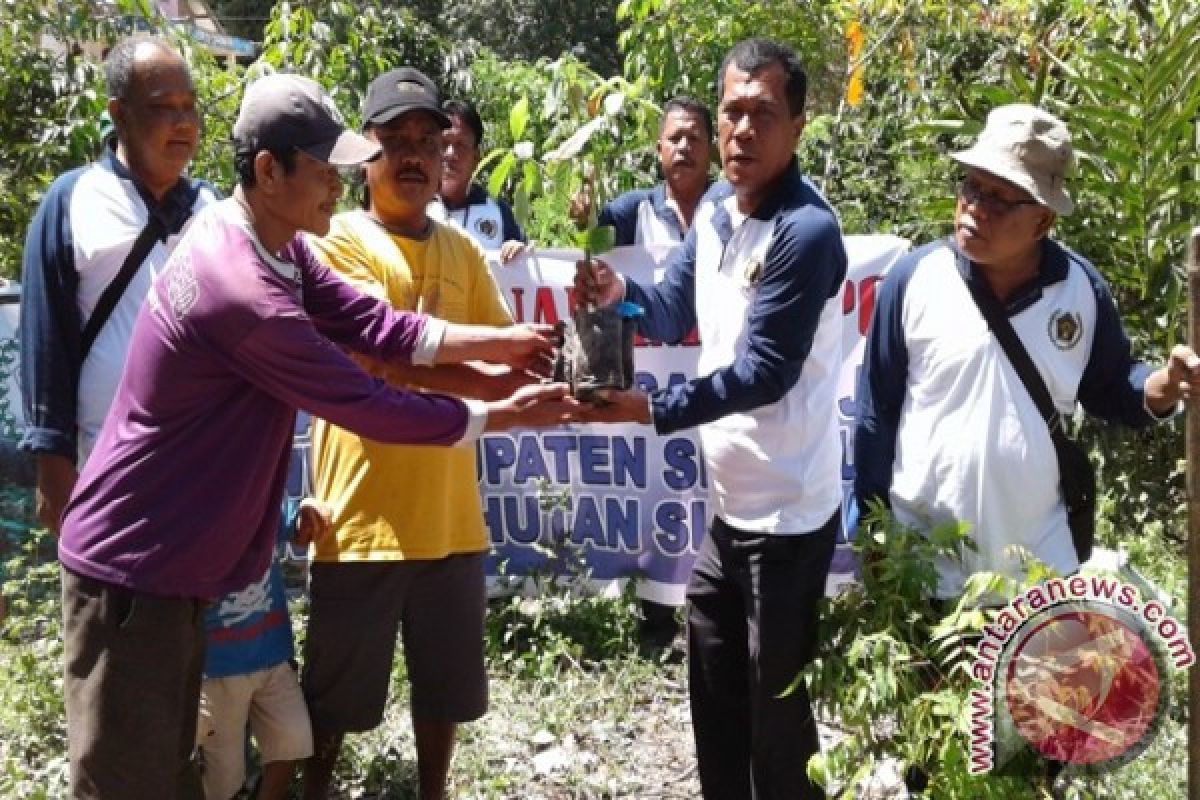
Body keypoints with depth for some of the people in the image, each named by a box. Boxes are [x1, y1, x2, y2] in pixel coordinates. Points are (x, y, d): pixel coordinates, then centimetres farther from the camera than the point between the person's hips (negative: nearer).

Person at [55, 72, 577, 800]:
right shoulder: (244, 294, -29)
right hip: (132, 564, -10)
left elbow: (372, 324, 3)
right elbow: (372, 408, -21)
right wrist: (507, 415, -11)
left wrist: (499, 342, -2)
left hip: (173, 558, 10)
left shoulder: (268, 241, 1)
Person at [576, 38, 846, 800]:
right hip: (726, 501, 8)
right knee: (714, 693, 21)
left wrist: (651, 409, -29)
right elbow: (675, 312, 6)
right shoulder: (715, 209, 5)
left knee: (775, 707, 6)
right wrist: (621, 293, -15)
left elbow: (764, 372, -24)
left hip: (786, 513, -8)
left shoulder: (807, 232, -21)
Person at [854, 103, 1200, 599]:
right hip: (920, 556, -1)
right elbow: (877, 410, -5)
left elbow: (1108, 389, 8)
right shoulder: (914, 278, -11)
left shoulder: (1081, 287, -5)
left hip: (1040, 558, 2)